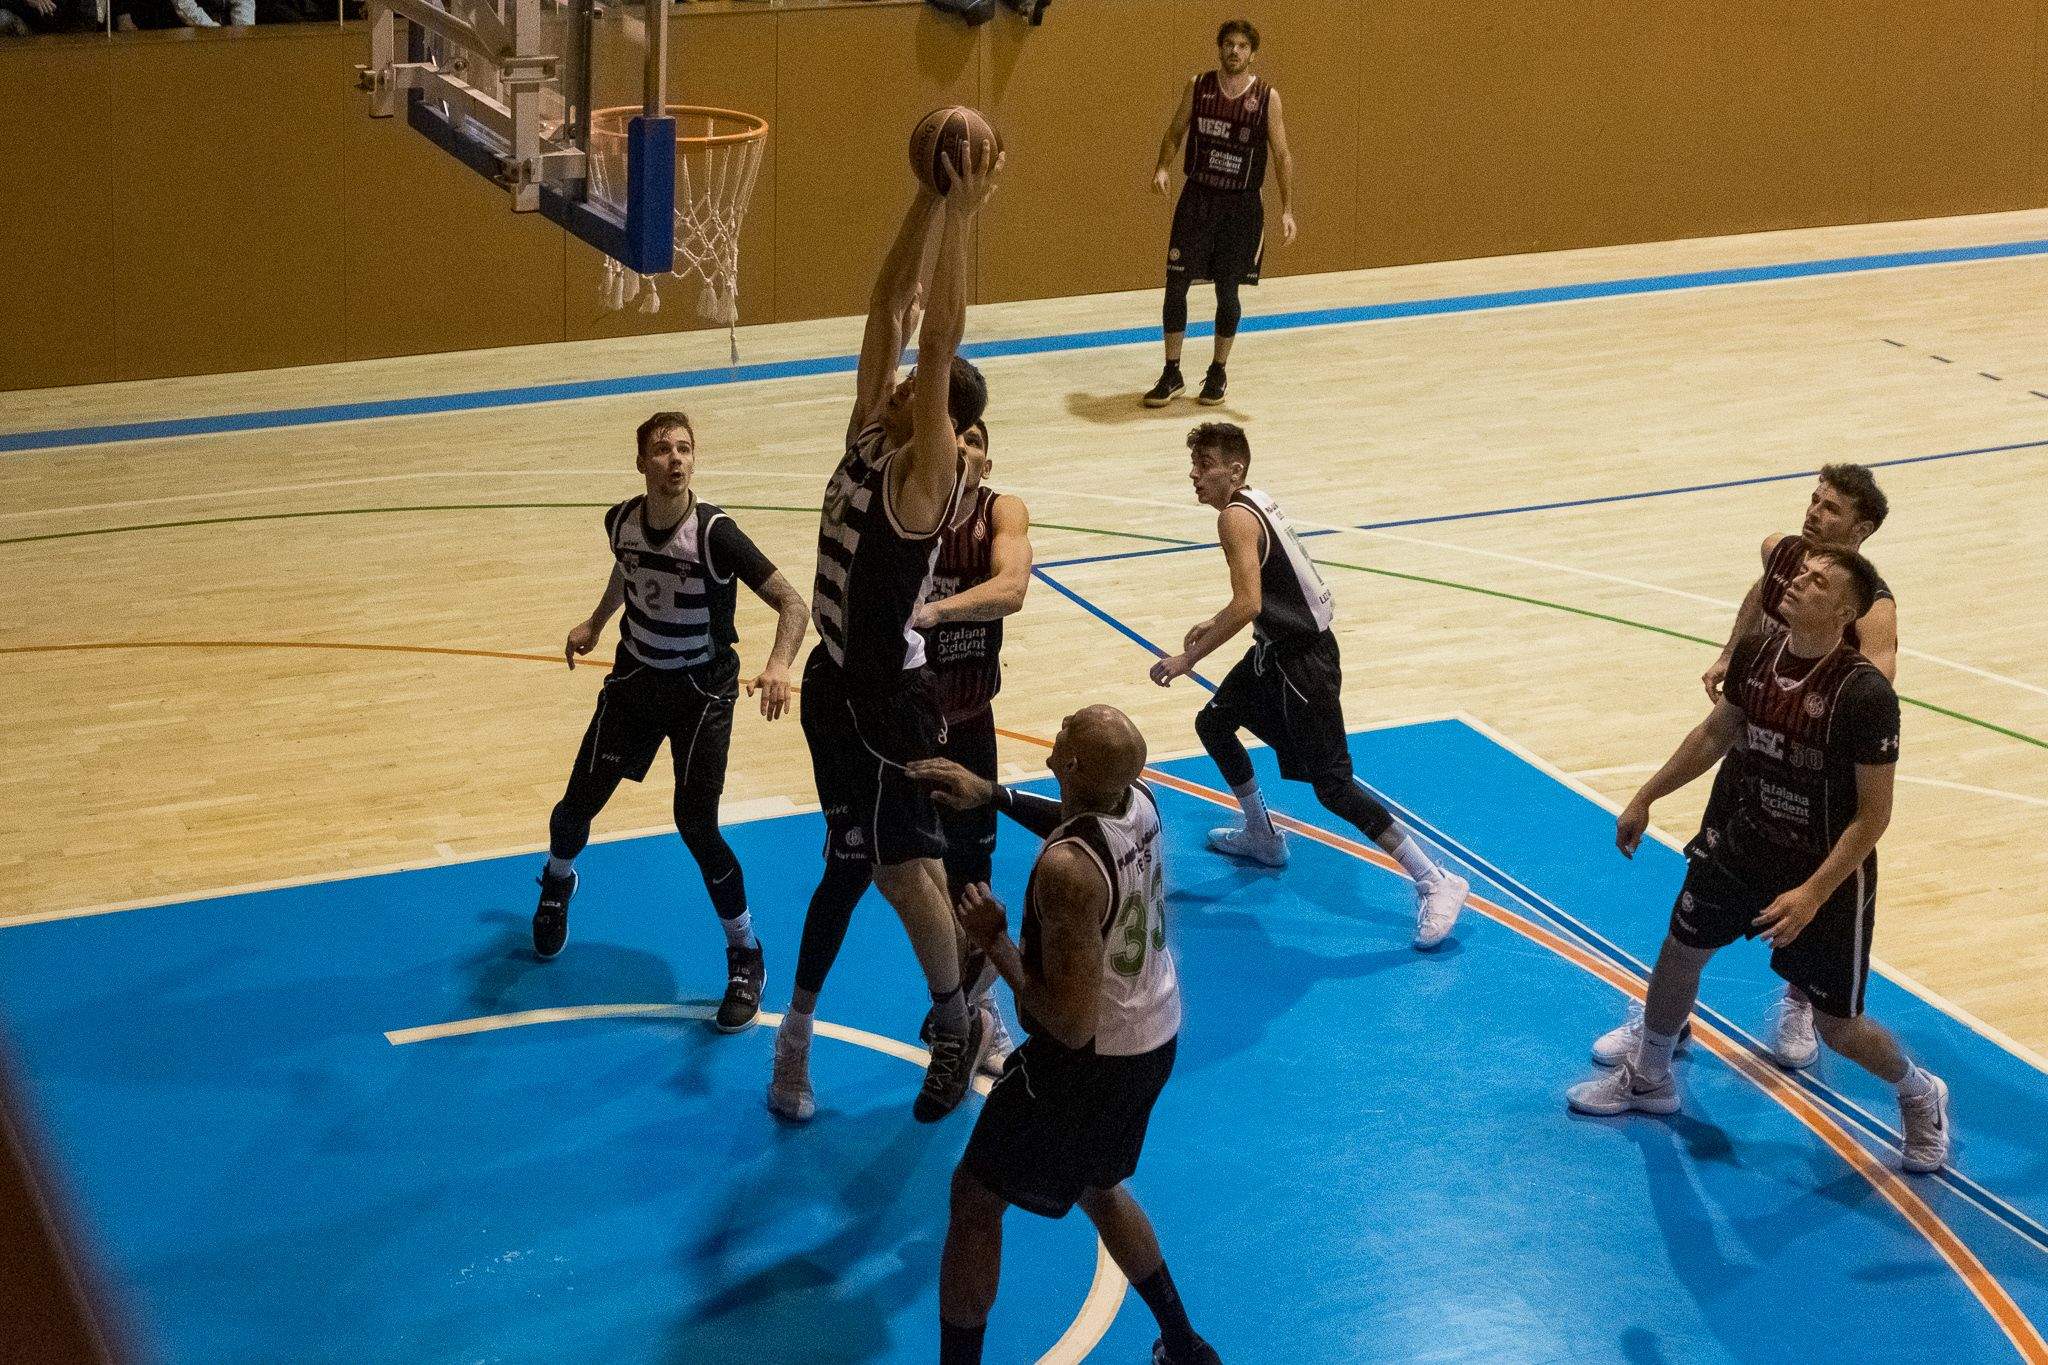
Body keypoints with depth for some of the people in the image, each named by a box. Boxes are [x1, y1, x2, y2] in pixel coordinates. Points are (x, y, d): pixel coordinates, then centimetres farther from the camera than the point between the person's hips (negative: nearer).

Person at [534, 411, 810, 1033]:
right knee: (579, 803, 6)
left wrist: (778, 665, -47)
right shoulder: (622, 521, -10)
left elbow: (791, 603, -31)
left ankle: (746, 957, 7)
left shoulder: (715, 533, -26)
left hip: (702, 690, -4)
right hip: (635, 678, 4)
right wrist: (595, 622, 25)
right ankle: (557, 883, 44)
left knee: (696, 825, -12)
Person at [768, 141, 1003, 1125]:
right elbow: (888, 308, -1)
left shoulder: (925, 473, -20)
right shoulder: (870, 437, 0)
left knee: (900, 866, 3)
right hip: (838, 681, 8)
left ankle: (957, 1026, 21)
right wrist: (929, 201, -7)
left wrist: (963, 216, -33)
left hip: (884, 696, -8)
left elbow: (938, 341, -30)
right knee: (853, 859, 19)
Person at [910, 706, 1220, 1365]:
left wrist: (995, 942, -19)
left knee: (975, 1198, 10)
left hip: (1093, 1058, -8)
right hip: (1155, 1037, 8)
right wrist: (993, 794, 11)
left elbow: (1069, 1024, -30)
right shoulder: (1138, 800, -8)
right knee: (1098, 1186, 31)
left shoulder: (1066, 869, -33)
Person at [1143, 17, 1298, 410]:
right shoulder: (1198, 87, -2)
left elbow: (1282, 155, -3)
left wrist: (1287, 209, -9)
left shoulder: (1266, 97, -7)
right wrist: (1163, 167, -10)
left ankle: (1218, 373, 22)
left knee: (1227, 291, 4)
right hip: (1197, 200, 1)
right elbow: (1175, 132, 9)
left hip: (1241, 205, -1)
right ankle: (1172, 375, 10)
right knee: (1176, 284, -2)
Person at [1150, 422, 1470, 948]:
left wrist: (1188, 658, -23)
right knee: (1213, 723, 25)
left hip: (1302, 662, -10)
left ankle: (1436, 884, -7)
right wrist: (1215, 625, 22)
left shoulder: (1234, 517, -20)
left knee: (1332, 785, -9)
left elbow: (1246, 605, -29)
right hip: (1278, 650, 10)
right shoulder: (1255, 504, 8)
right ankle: (1263, 837, 40)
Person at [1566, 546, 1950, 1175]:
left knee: (1838, 1026, 4)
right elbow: (1717, 732, 9)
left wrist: (1813, 894, -27)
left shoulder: (1865, 694, -28)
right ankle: (1648, 1077, 47)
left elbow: (1873, 814, -22)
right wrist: (1646, 799, 14)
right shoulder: (1755, 654, -10)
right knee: (1679, 952, 20)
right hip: (1740, 845, 6)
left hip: (1827, 874, -6)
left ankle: (1921, 1098, 36)